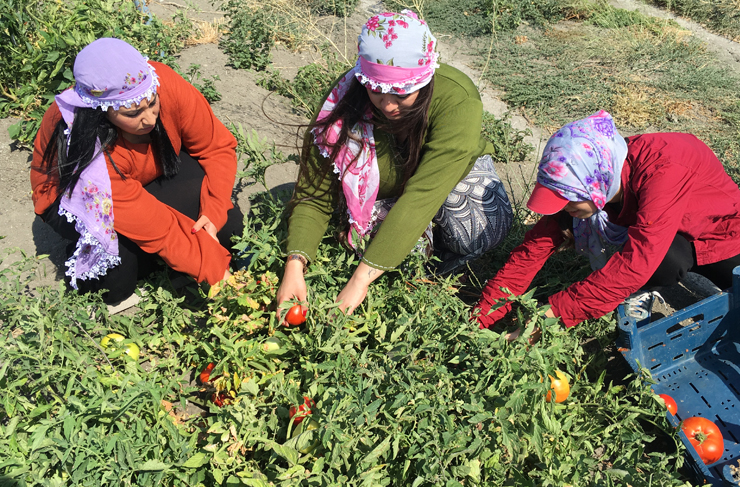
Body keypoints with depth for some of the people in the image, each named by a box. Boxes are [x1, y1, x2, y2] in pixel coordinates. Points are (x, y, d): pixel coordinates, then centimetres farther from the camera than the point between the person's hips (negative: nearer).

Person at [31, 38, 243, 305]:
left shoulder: (166, 84, -32)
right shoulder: (89, 154, -39)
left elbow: (219, 147, -20)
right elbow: (155, 227, -37)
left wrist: (214, 213, -31)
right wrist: (216, 272, -35)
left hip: (148, 177, 4)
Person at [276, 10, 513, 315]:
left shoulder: (458, 99, -37)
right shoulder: (343, 100, -28)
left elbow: (422, 195, -45)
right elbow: (314, 197, -25)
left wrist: (361, 278, -49)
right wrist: (294, 266, -42)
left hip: (456, 173, -1)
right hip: (382, 192, 2)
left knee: (486, 232, -30)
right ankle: (425, 244, 3)